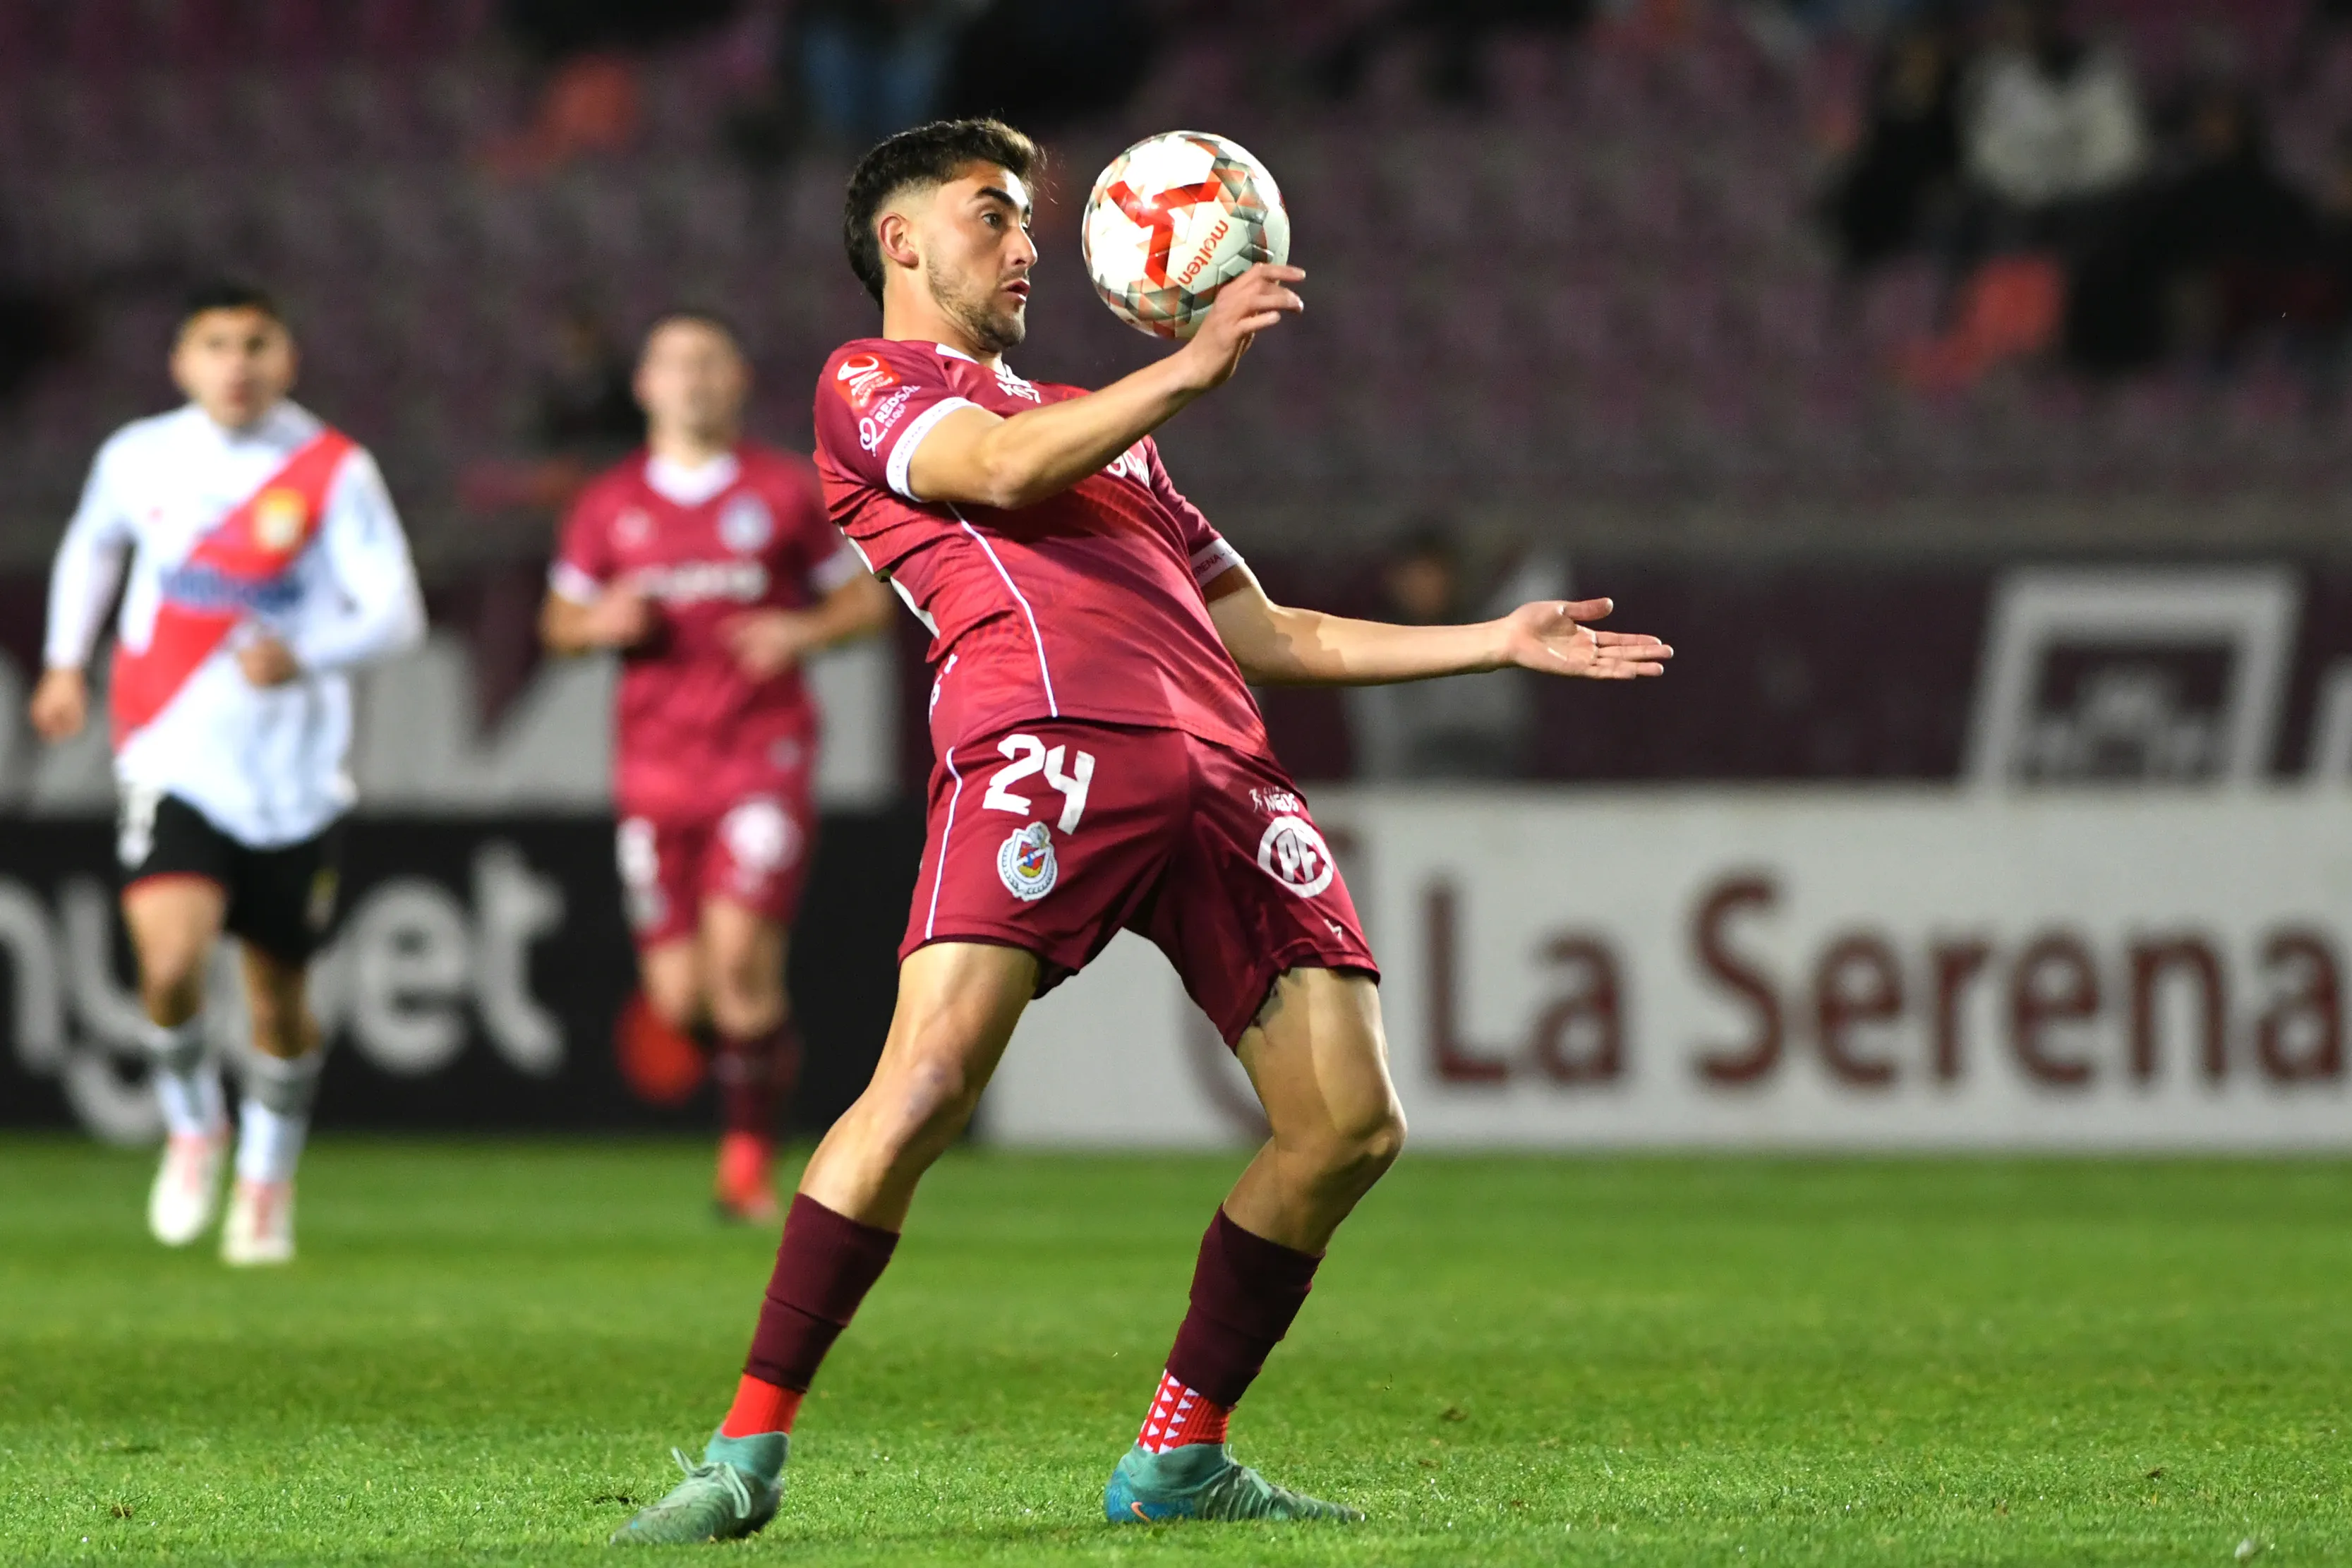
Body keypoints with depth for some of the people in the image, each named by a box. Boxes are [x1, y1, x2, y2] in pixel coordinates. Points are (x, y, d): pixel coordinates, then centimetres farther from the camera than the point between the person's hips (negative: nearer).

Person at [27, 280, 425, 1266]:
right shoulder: (139, 459, 2)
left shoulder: (333, 471, -6)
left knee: (276, 994, 10)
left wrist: (305, 655, -28)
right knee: (171, 962, -22)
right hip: (175, 760, 0)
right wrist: (65, 661, 22)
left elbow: (396, 615, -10)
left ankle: (268, 1176, 36)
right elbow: (91, 546, 25)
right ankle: (193, 1126, 8)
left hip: (294, 771, 0)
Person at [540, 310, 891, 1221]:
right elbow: (560, 620, 18)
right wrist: (601, 624, -6)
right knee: (679, 1000, -2)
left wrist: (804, 631, -11)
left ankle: (748, 1163, -9)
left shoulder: (786, 490, 4)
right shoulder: (609, 505, 9)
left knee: (739, 949, -20)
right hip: (655, 763, 3)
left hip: (763, 756, -3)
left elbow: (869, 599, 10)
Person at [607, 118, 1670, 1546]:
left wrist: (1505, 641, 34)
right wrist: (1191, 365, -7)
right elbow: (1000, 469, -5)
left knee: (1351, 1124, -3)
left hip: (1221, 765, 7)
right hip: (1046, 734, -7)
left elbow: (1266, 635, 36)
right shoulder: (869, 384, 18)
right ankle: (750, 1452, -15)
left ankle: (1179, 1458, 9)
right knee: (928, 1081, -23)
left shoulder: (1102, 422, 38)